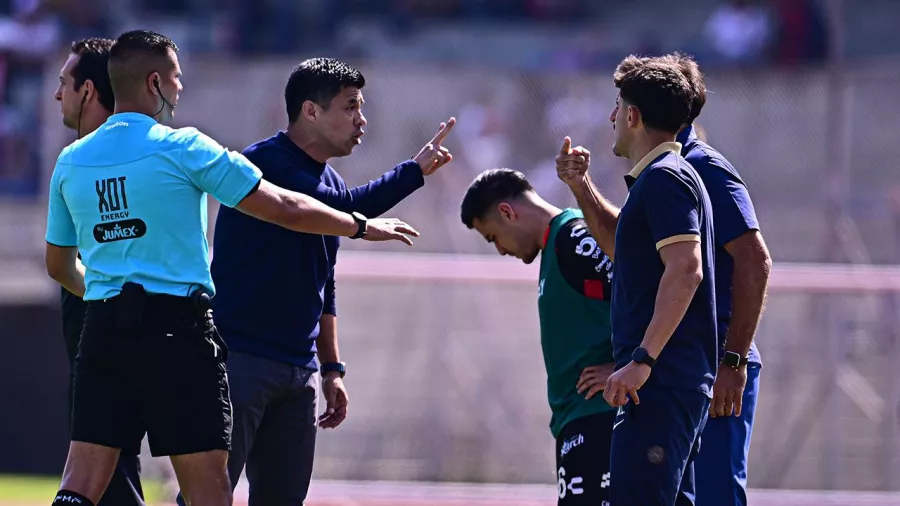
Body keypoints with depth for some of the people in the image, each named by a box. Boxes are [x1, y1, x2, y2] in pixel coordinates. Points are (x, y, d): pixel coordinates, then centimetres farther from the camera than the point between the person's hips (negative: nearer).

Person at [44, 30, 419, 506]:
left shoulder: (70, 161, 9)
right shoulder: (183, 147, -6)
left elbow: (59, 265, 20)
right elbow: (285, 208, -3)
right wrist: (362, 226, 12)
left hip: (103, 330, 5)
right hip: (177, 329, -4)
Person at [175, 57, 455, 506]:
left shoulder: (329, 182, 16)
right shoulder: (265, 162, -12)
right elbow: (342, 211, -25)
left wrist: (331, 369, 22)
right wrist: (415, 170, -16)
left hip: (297, 375, 8)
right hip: (238, 362, -8)